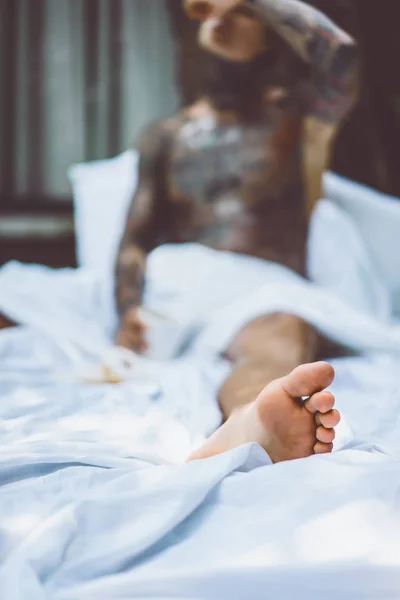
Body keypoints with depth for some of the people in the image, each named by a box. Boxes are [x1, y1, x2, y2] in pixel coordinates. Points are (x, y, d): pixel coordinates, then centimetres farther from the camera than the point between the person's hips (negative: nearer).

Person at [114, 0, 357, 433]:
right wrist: (129, 313, -9)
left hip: (270, 307, -2)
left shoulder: (293, 115, 15)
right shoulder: (164, 137, 24)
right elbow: (136, 241, 13)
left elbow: (339, 54, -8)